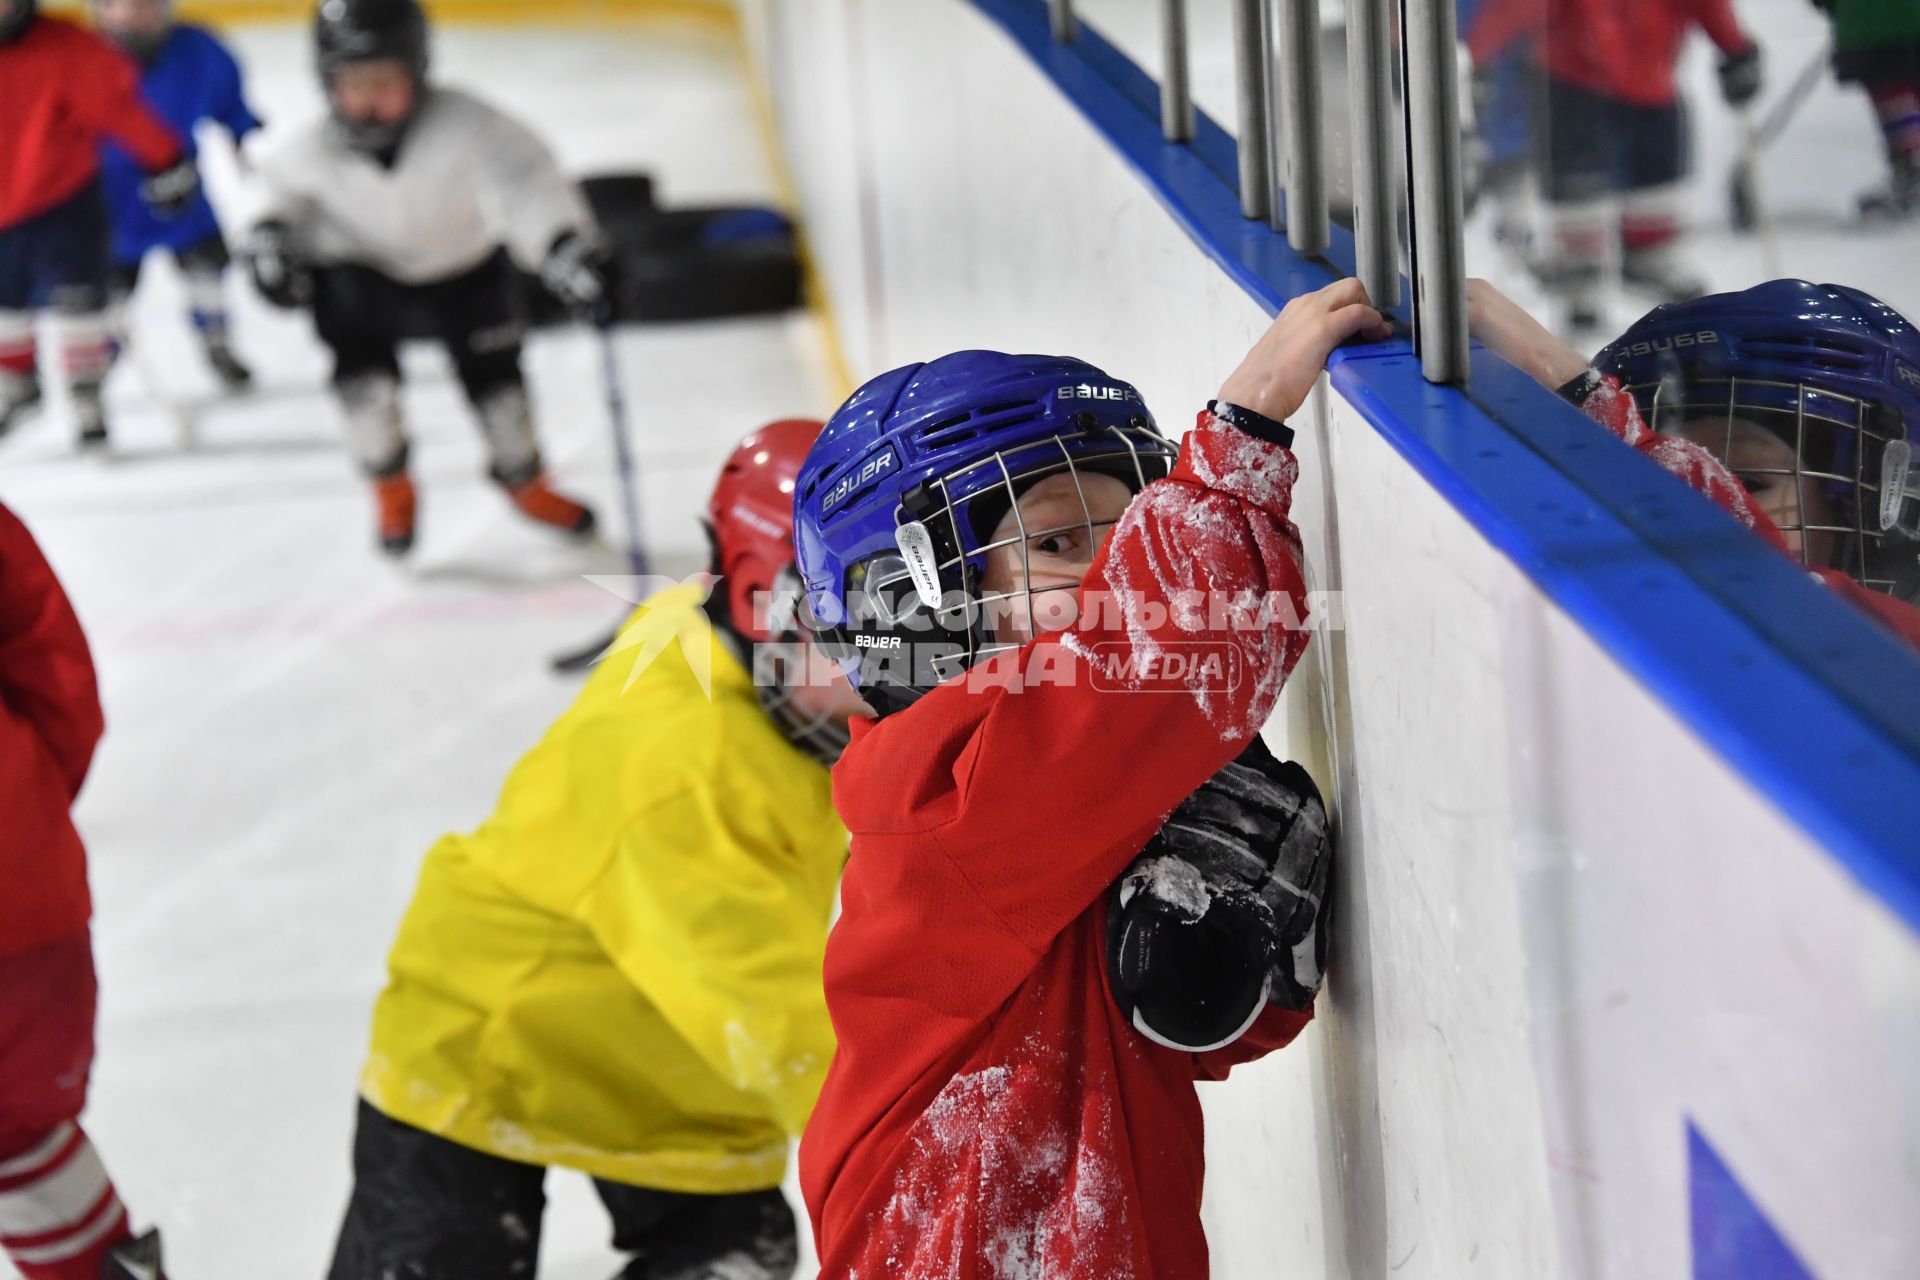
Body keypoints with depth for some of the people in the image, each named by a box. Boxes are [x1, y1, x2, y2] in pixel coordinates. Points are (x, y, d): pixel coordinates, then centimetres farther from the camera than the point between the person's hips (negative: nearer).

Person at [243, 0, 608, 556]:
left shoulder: (462, 125, -36)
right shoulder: (312, 149, -27)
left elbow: (523, 180, -47)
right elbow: (280, 183, -2)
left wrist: (564, 244, -63)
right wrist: (269, 233, -21)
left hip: (461, 264, 0)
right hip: (357, 267, 0)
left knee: (493, 370, 3)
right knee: (363, 369, -22)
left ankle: (524, 478, 36)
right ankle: (391, 489, 6)